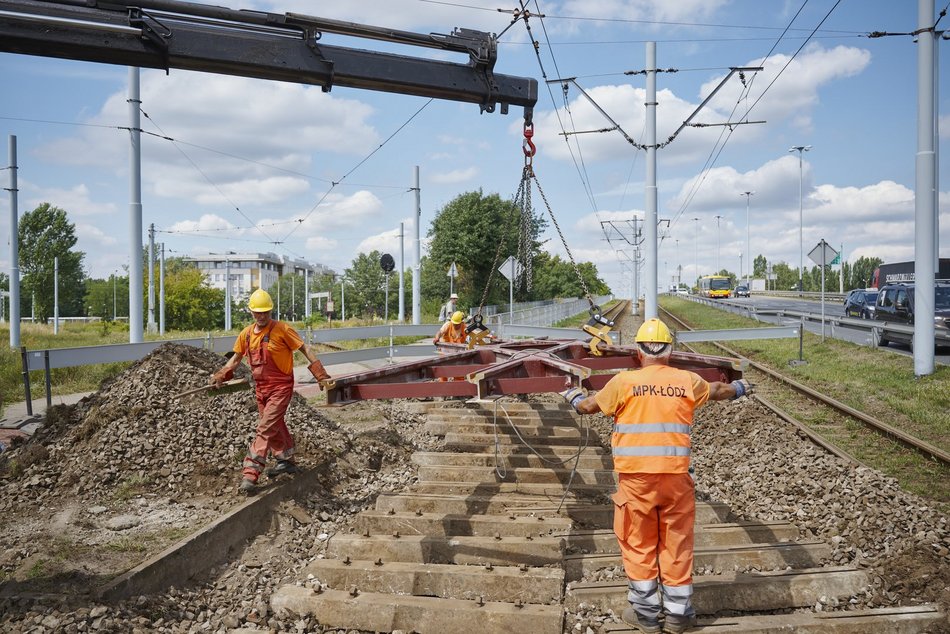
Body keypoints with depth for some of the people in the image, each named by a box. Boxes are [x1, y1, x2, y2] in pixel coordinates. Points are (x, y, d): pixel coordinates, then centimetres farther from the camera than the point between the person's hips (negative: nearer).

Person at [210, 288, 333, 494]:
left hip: (280, 387, -7)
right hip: (261, 387, 7)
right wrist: (221, 375, 3)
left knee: (265, 429, -13)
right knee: (275, 426, 20)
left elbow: (305, 350, -10)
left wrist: (320, 375, -14)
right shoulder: (246, 334, 5)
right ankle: (286, 460, 39)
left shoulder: (282, 329, -13)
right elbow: (236, 358, 17)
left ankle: (250, 474, -15)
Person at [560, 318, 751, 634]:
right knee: (677, 544, 12)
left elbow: (591, 406, 10)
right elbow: (718, 391, 24)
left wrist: (574, 396, 33)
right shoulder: (688, 381, 2)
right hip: (676, 476, 2)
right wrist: (739, 388, 46)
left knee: (639, 544, 10)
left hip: (636, 477, -2)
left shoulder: (624, 382, -5)